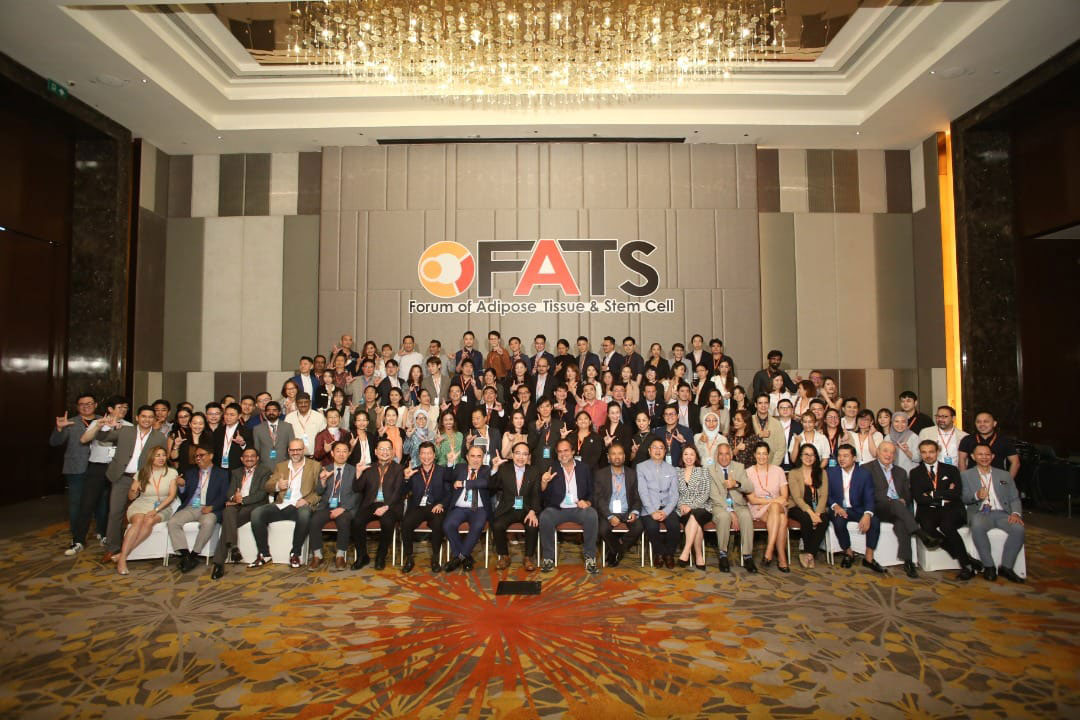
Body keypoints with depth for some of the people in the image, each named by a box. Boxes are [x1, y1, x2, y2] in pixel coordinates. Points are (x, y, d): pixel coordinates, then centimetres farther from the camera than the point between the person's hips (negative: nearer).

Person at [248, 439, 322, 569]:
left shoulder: (315, 466, 10)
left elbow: (320, 490, 2)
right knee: (256, 513, -21)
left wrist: (307, 500, -16)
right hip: (281, 505, 4)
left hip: (300, 505, -4)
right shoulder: (280, 466, 22)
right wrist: (277, 485, -10)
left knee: (305, 514, -37)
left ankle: (295, 554, -18)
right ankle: (264, 554, -7)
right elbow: (268, 486, 13)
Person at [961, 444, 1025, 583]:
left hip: (1001, 513, 2)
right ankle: (988, 566, -22)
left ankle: (1006, 566, -15)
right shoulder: (966, 475, 14)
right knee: (977, 526, -37)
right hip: (979, 514, -2)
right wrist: (976, 496, -20)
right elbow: (963, 498, 2)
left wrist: (1016, 513, -7)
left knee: (1018, 528, -30)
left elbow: (1014, 498, 14)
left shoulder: (1005, 475, 21)